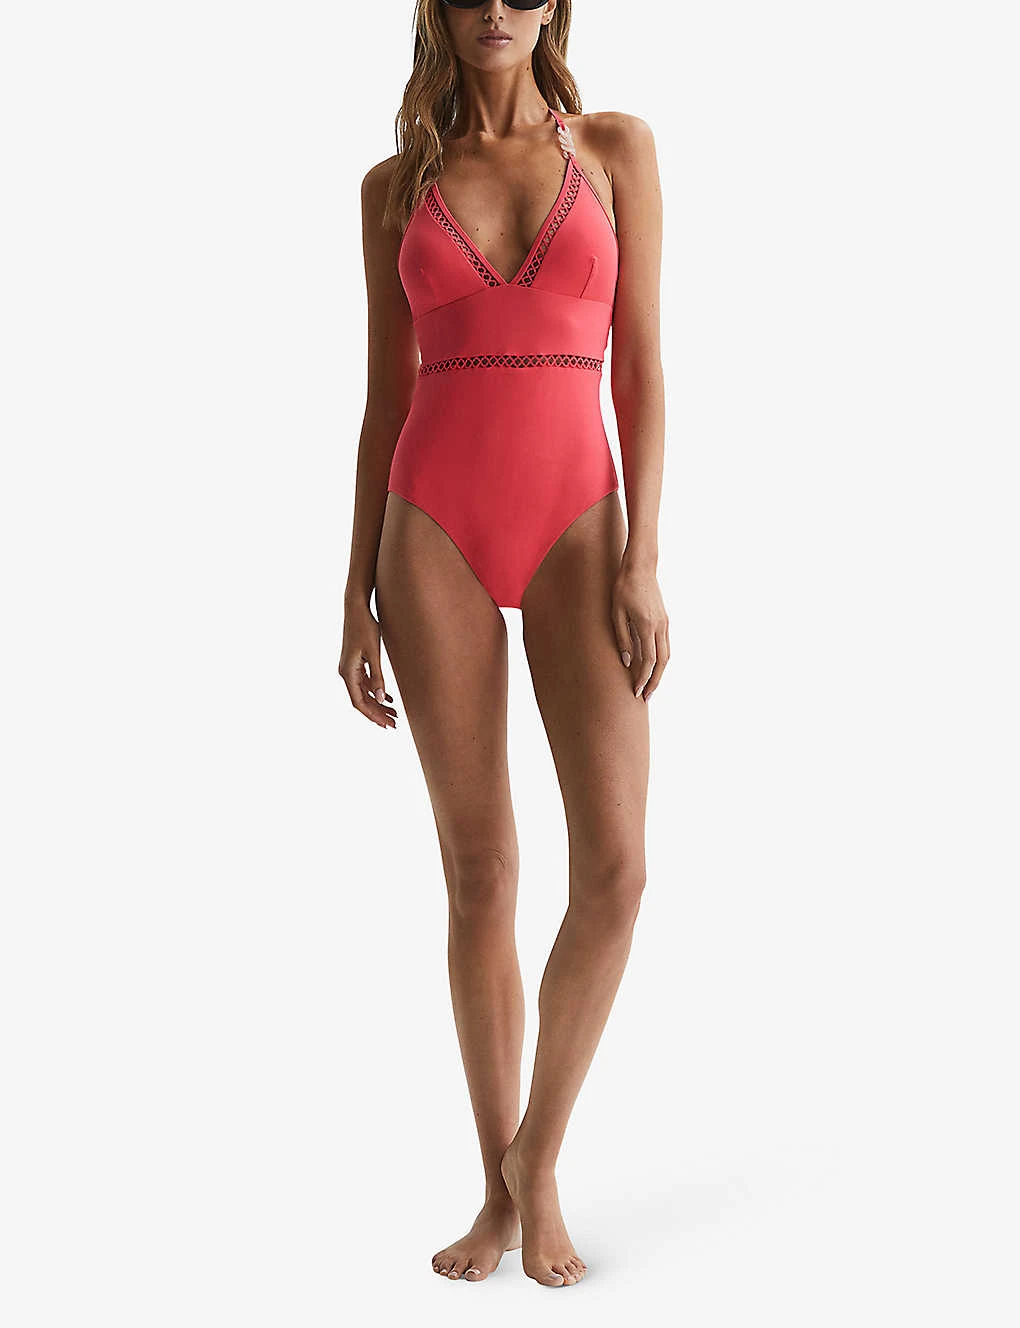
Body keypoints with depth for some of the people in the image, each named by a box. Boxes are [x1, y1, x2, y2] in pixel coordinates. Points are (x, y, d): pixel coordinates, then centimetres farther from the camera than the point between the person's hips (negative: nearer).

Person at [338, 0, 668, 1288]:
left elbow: (641, 366, 1)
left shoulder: (617, 146, 7)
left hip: (575, 528, 0)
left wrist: (642, 560, -8)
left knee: (615, 866, -14)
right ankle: (501, 1191, 17)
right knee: (480, 877, 1)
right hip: (437, 534, 1)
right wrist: (358, 597, 4)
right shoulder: (396, 187, 9)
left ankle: (539, 1153, 10)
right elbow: (386, 400, 9)